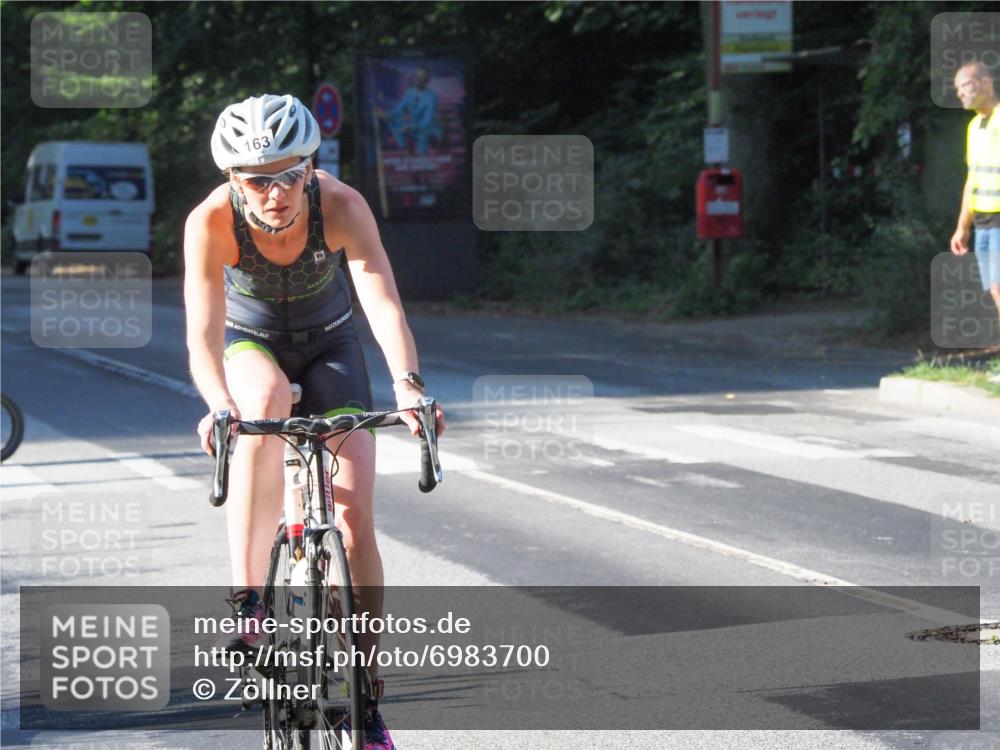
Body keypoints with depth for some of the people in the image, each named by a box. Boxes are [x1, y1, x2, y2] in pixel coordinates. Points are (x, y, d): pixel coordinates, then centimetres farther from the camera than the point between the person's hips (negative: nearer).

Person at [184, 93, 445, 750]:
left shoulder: (342, 206, -31)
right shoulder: (212, 222, -31)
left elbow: (384, 302, -42)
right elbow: (204, 333, -38)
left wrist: (408, 383, -60)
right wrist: (219, 404, -58)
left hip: (329, 344, 1)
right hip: (250, 342, -1)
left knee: (354, 512, -11)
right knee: (266, 400, -38)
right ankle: (248, 604, -36)